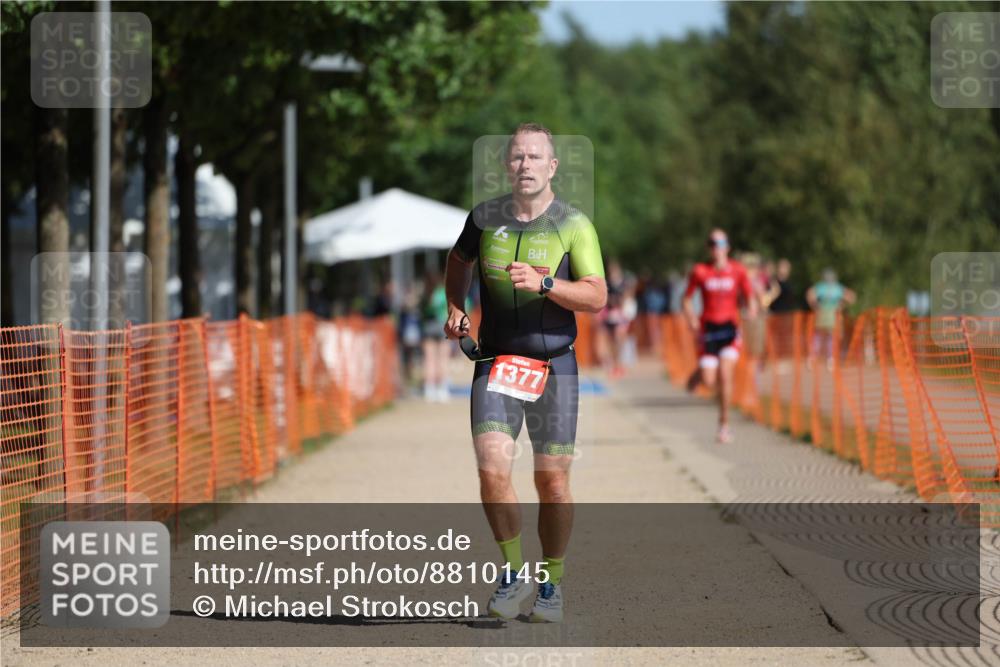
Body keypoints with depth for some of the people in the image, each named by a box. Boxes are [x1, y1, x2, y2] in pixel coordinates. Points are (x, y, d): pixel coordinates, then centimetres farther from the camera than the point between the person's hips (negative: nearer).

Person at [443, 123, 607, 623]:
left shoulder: (574, 225, -4)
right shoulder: (485, 218, 4)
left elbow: (596, 297, -11)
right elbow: (458, 260, 25)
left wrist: (543, 283, -25)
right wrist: (455, 308, 10)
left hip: (554, 365, -1)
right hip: (495, 363, 1)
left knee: (552, 480, 2)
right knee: (492, 470, -14)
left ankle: (551, 583, 20)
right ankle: (512, 572, 5)